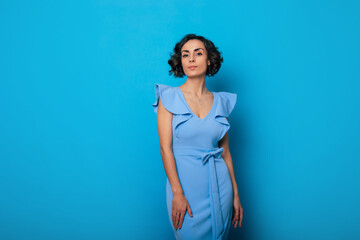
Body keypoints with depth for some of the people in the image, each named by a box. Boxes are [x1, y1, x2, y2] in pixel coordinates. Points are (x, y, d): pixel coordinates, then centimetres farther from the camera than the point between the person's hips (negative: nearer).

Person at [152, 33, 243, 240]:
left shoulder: (221, 101, 5)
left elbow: (225, 150, 8)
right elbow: (165, 148, -9)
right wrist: (177, 194, -15)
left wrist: (236, 194, 8)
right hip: (184, 180, -3)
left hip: (218, 183, 3)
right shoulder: (169, 97, -4)